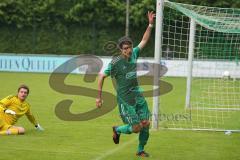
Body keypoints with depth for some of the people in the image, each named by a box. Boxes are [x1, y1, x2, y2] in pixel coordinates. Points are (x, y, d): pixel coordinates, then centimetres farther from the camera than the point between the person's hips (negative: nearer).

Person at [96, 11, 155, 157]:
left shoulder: (134, 54, 1)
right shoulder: (115, 62, -15)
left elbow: (144, 41, 12)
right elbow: (102, 76, -8)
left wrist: (150, 24, 2)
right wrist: (99, 97, -8)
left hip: (137, 94, 6)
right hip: (125, 98, -6)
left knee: (146, 124, -1)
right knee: (136, 127, -8)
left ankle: (141, 150, 19)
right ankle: (118, 130, 23)